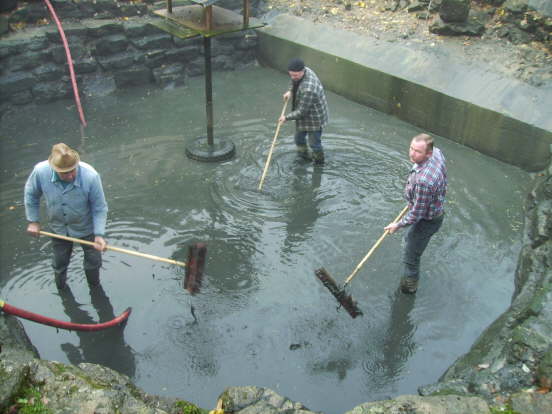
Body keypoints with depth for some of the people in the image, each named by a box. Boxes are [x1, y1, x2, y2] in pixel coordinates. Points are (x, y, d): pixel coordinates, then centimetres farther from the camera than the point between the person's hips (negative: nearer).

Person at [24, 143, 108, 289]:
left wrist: (99, 234, -30)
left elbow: (99, 208, -23)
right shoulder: (40, 171, -29)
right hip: (58, 228, 2)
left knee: (93, 261, 19)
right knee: (59, 262, 25)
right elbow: (31, 194, -6)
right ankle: (60, 288, 58)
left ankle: (95, 287, 53)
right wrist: (33, 221, -3)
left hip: (86, 228, -2)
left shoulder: (91, 176, -36)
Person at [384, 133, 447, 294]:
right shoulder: (436, 151, -15)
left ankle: (410, 285, 37)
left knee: (411, 256, 11)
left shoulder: (423, 181, -43)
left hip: (427, 220, -10)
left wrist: (398, 225, -13)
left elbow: (417, 213, -30)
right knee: (410, 238, 34)